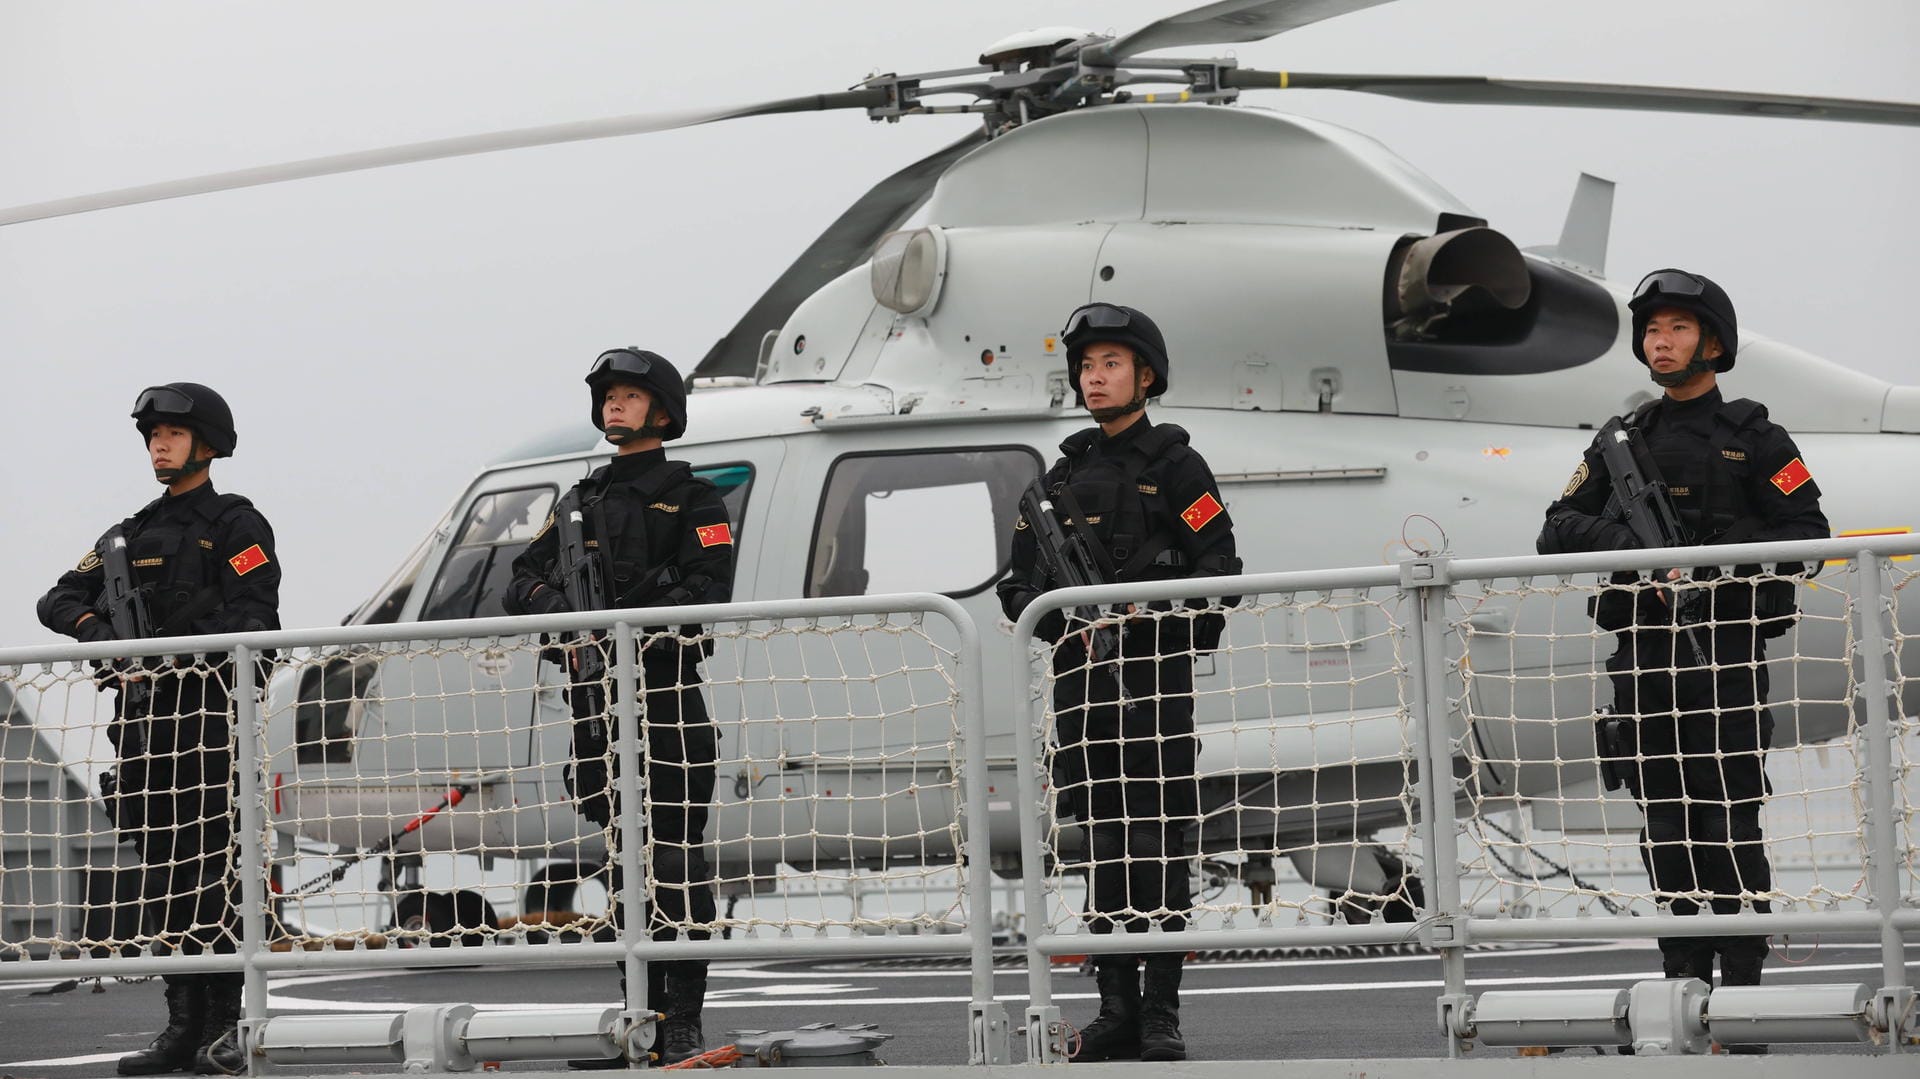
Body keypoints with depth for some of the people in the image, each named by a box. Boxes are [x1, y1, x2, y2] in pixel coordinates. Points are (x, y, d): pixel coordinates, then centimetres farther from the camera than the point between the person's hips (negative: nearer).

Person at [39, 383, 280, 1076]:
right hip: (140, 717, 6)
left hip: (208, 713, -6)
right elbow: (59, 600, 15)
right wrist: (94, 627, -7)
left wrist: (178, 648, -21)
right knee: (160, 875, 5)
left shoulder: (235, 526, 4)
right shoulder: (128, 536, 23)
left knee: (212, 872, -12)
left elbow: (253, 618, -9)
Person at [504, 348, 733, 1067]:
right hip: (596, 699, 6)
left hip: (667, 696, -5)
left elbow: (706, 595, -10)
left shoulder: (693, 501, 4)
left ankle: (684, 1025, -10)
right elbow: (524, 582, 13)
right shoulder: (582, 503, 22)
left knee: (676, 859, -9)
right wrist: (562, 610, -9)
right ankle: (640, 1017, 12)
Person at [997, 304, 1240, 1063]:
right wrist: (1068, 623, -2)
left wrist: (1140, 614, -16)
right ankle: (1117, 1009, 10)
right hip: (1081, 679, 5)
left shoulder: (1174, 466, 3)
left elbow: (1217, 573, -6)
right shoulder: (1064, 478, 18)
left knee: (1155, 848, -8)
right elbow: (1023, 581, 17)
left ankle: (1162, 1015, -8)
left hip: (1155, 678, -5)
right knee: (1103, 847, 6)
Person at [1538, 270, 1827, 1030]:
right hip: (1643, 654, 4)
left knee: (1729, 824, -9)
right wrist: (1633, 552, -10)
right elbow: (1559, 528, 9)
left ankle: (1744, 976, -7)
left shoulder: (1753, 439, 5)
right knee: (1665, 824, 5)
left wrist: (1718, 563, -15)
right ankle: (1686, 975, 10)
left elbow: (1808, 533, -2)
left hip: (1726, 653, -4)